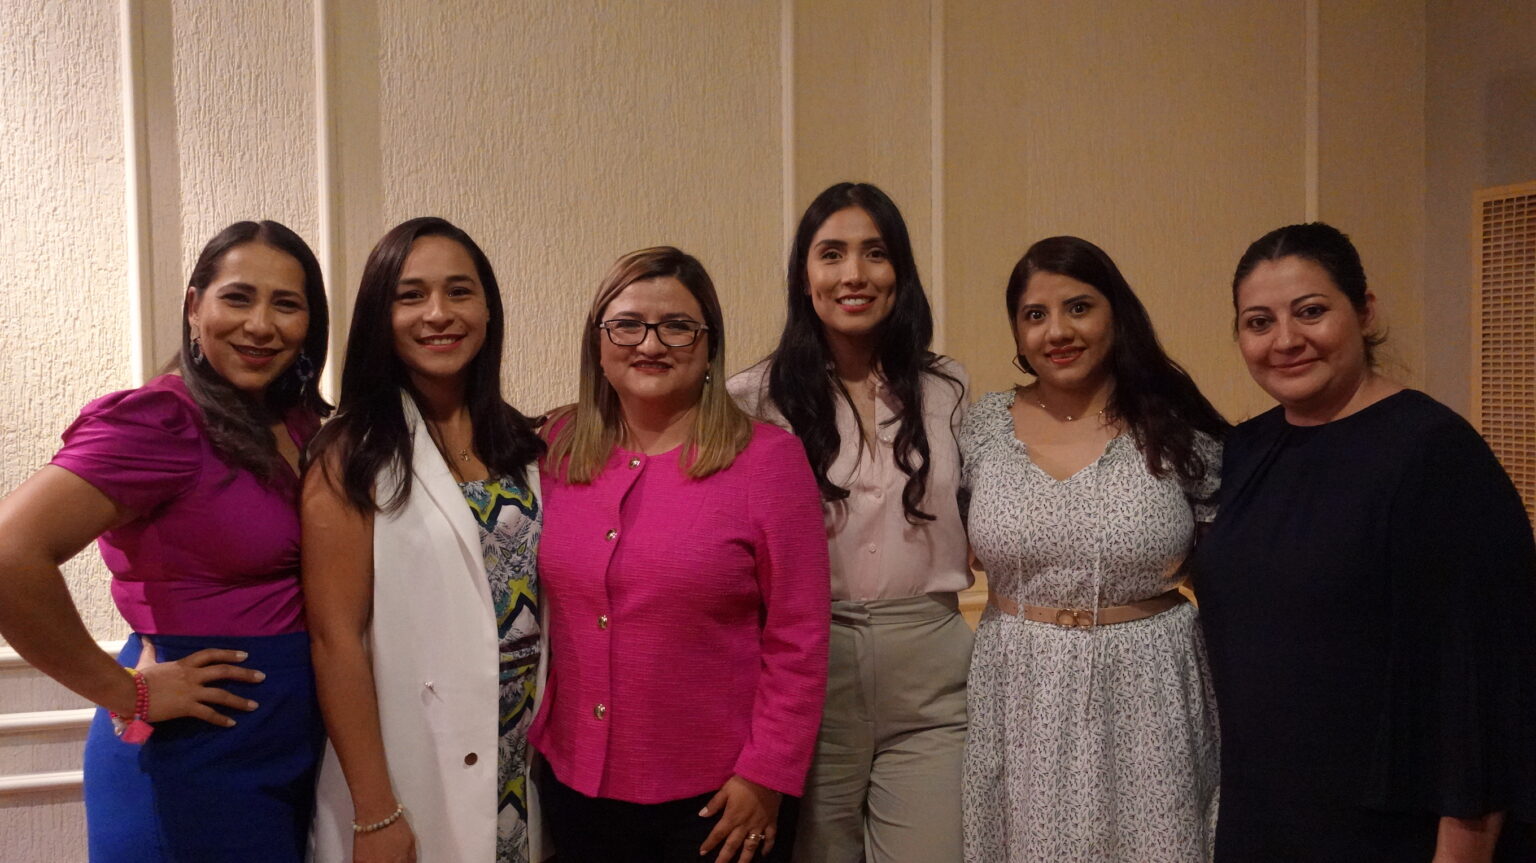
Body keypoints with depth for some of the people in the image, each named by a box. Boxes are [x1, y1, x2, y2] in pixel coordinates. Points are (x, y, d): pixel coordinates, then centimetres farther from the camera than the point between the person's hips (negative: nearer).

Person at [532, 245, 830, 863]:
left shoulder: (768, 458, -11)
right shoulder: (559, 447, 0)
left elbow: (798, 642, -10)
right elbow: (538, 601, 10)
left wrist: (765, 777, -10)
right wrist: (537, 731, 8)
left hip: (715, 798, -3)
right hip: (574, 780, 4)